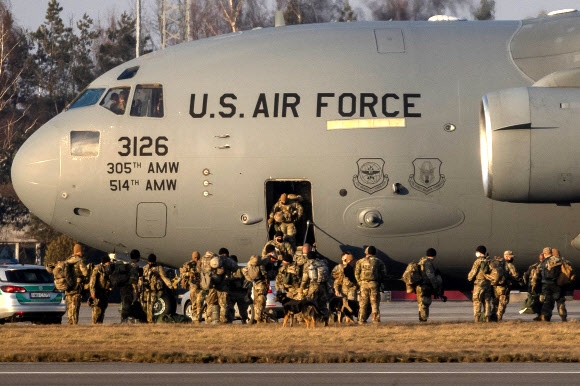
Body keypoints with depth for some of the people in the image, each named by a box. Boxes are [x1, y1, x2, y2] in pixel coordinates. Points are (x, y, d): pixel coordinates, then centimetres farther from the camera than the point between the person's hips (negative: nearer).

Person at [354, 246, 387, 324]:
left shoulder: (361, 261, 7)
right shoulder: (378, 262, 8)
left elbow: (356, 273, 3)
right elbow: (383, 274, 5)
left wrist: (359, 282, 10)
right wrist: (380, 282, 14)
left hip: (363, 283, 0)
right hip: (374, 284, 0)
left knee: (363, 303, 4)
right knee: (375, 303, 2)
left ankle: (362, 320, 2)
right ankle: (376, 320, -3)